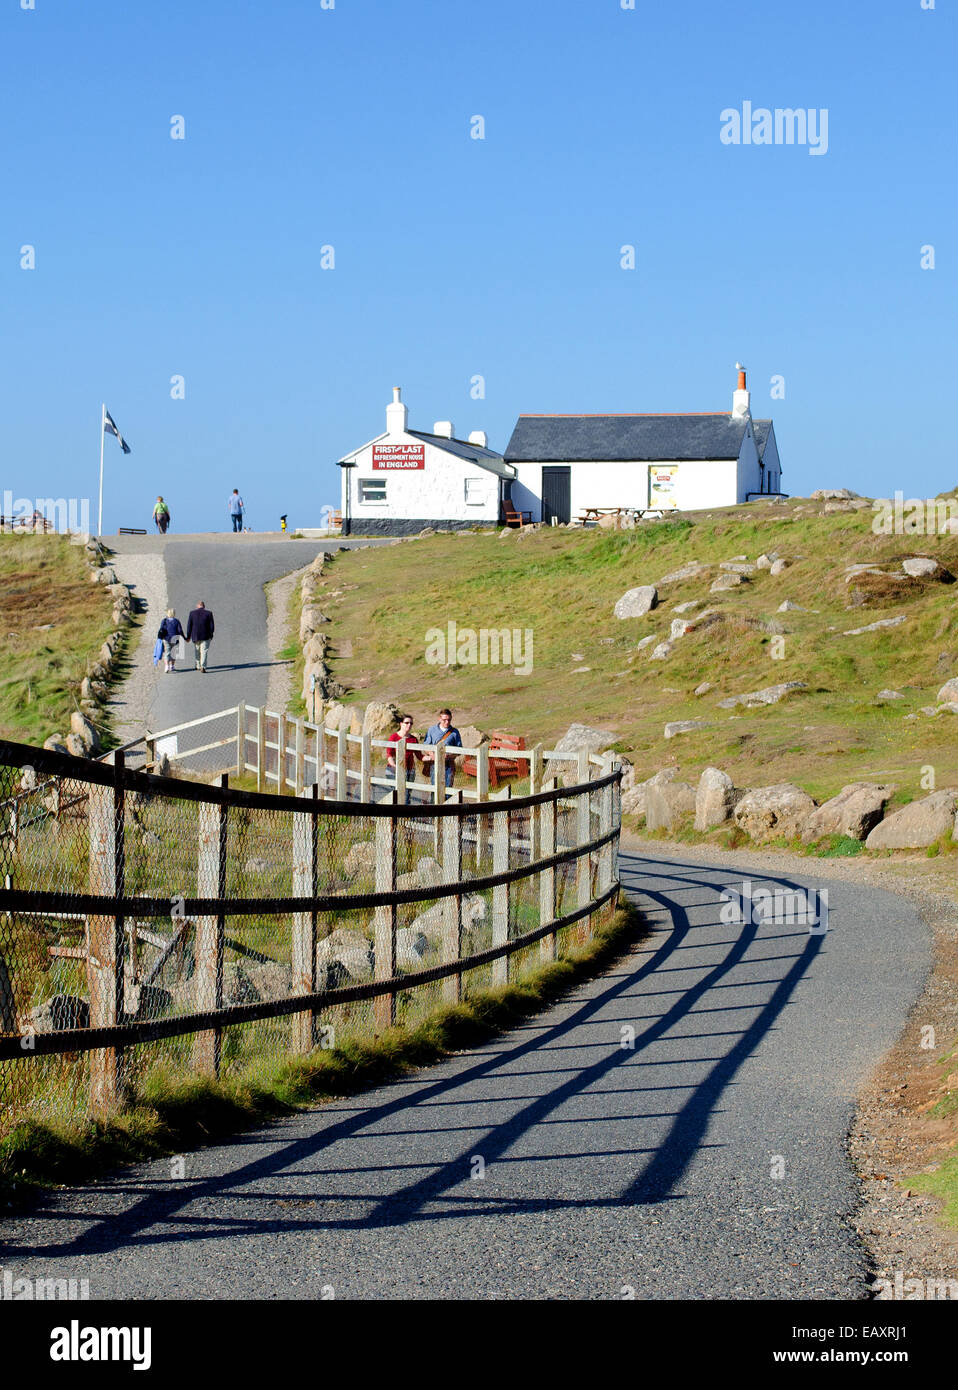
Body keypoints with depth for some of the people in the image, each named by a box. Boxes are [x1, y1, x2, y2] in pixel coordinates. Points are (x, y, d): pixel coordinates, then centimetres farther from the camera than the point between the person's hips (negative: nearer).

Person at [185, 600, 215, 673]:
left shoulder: (192, 613, -2)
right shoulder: (208, 613, -4)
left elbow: (189, 625, 0)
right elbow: (211, 625, -2)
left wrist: (188, 636, 6)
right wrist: (211, 635, 10)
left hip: (195, 636, 1)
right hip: (205, 636, -1)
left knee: (197, 651, 19)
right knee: (204, 652, -1)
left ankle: (198, 666, 28)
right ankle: (203, 667, -14)